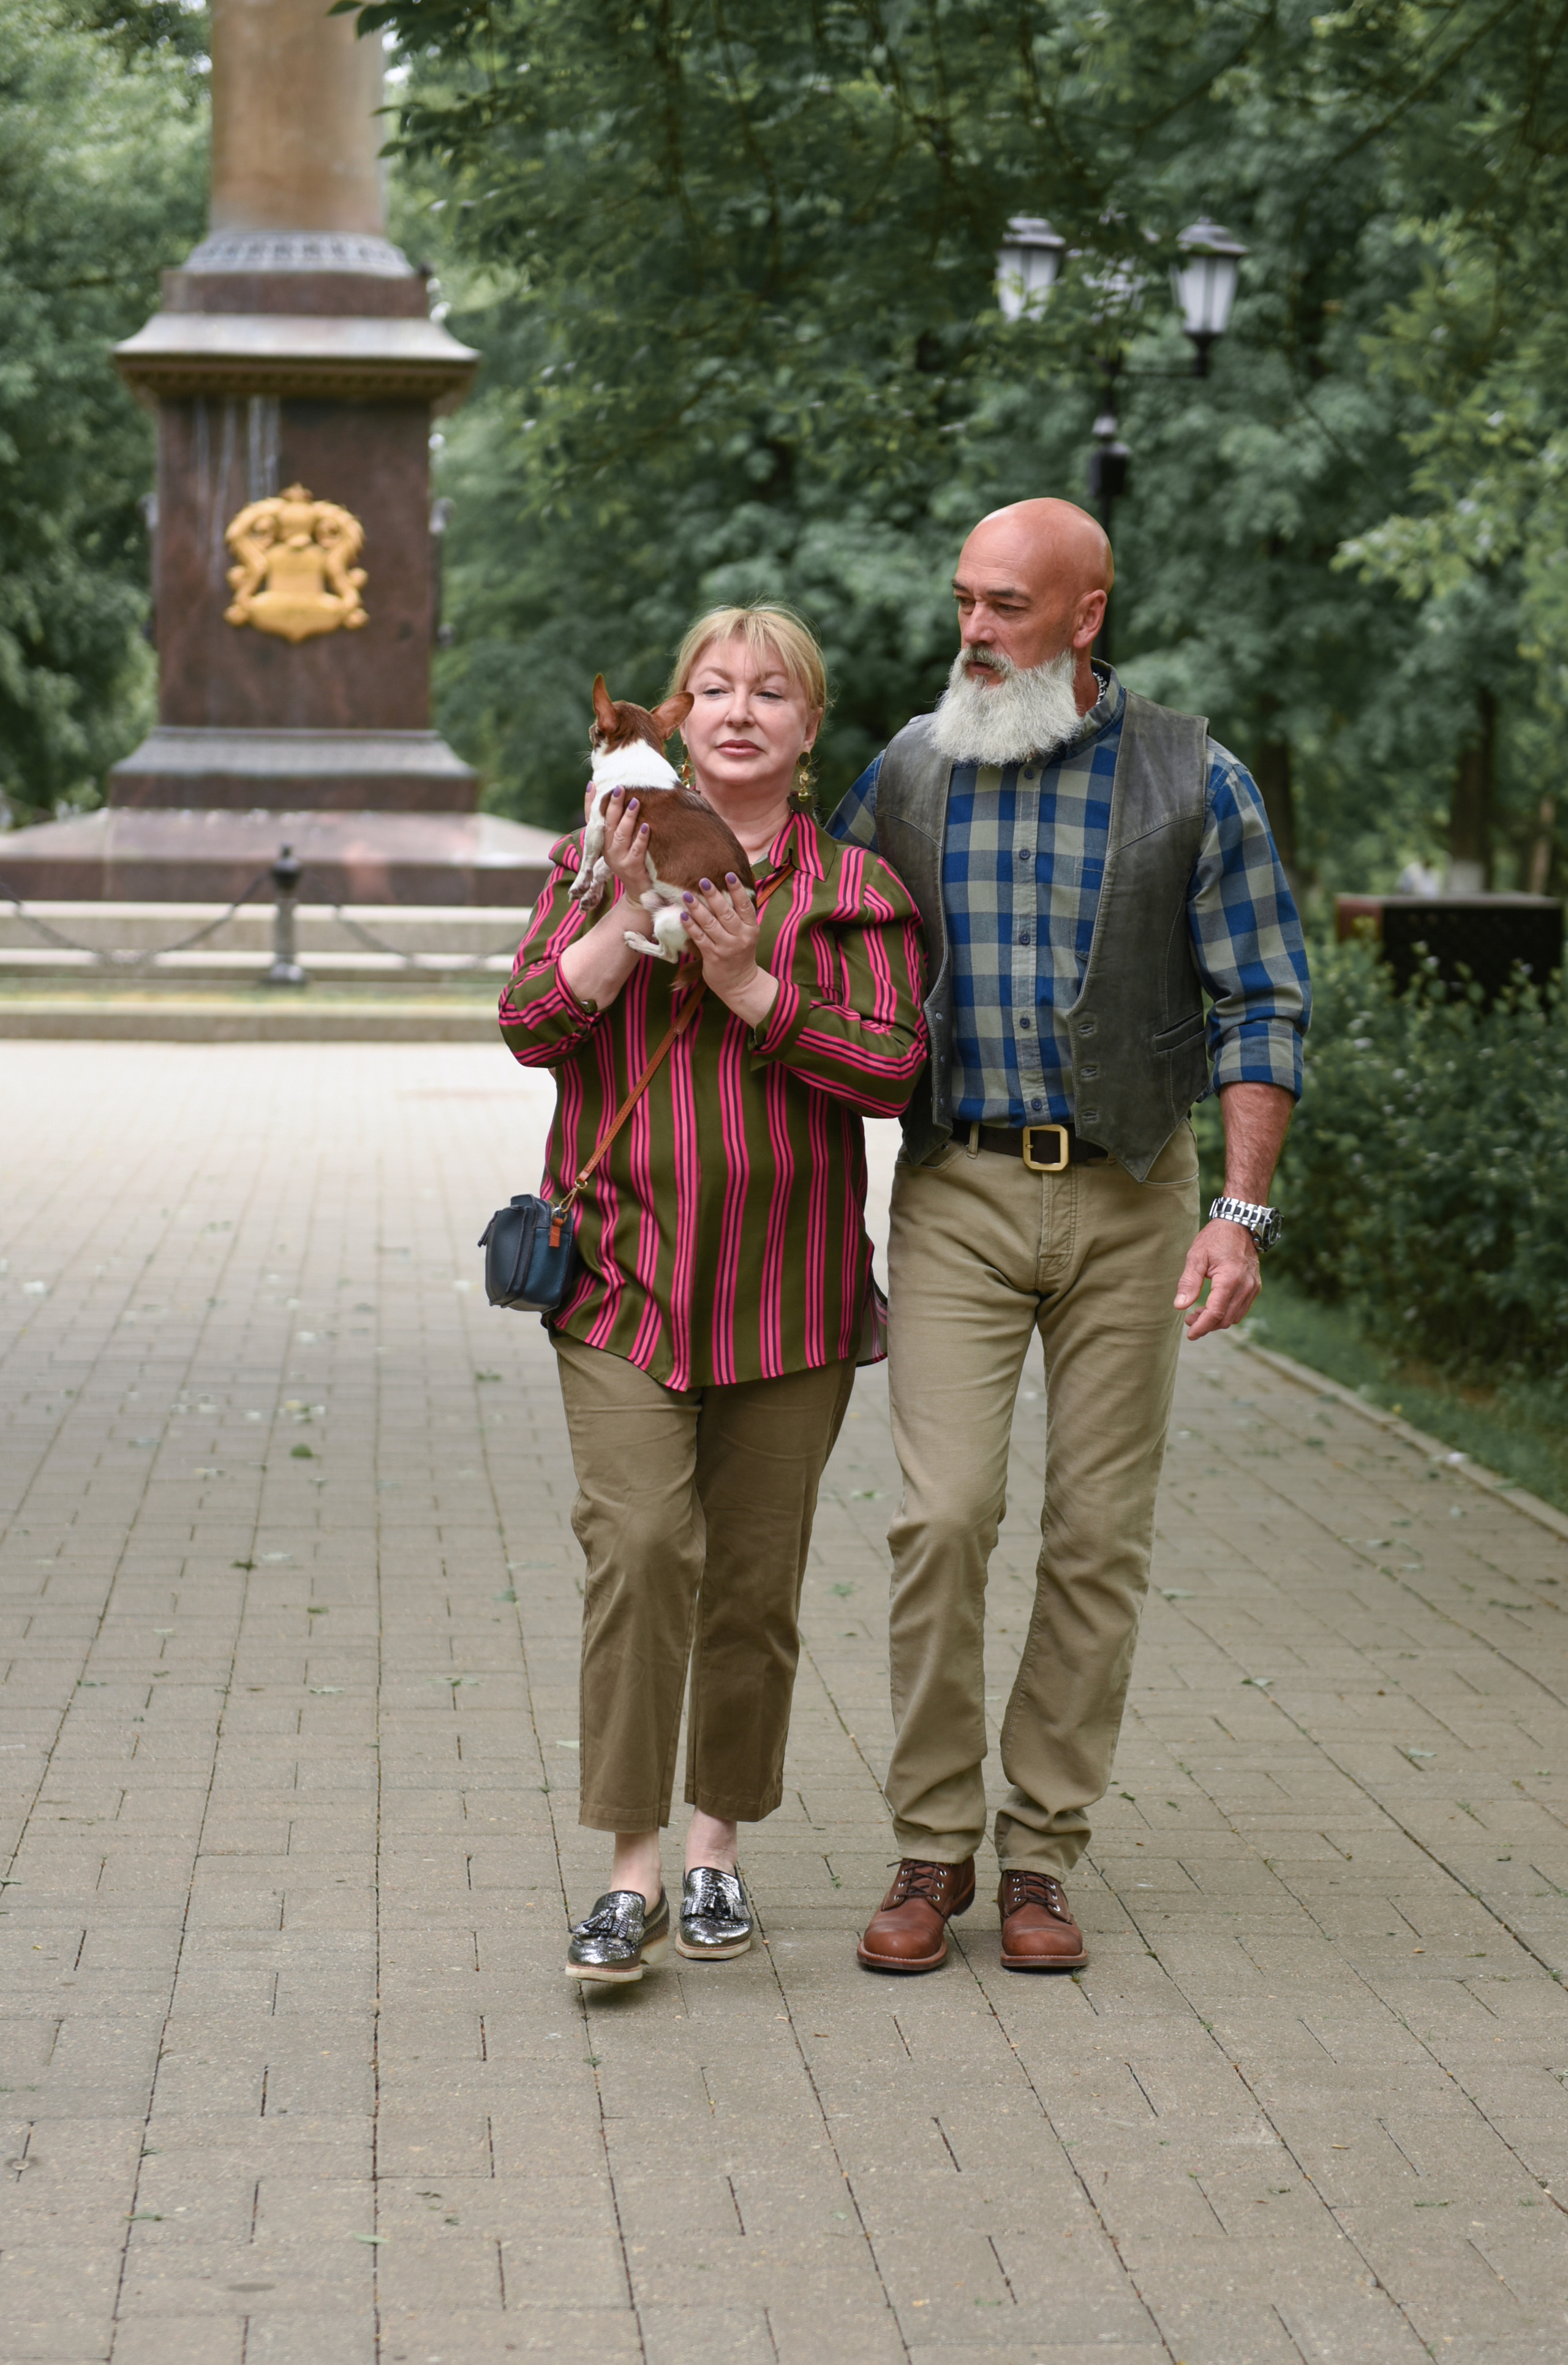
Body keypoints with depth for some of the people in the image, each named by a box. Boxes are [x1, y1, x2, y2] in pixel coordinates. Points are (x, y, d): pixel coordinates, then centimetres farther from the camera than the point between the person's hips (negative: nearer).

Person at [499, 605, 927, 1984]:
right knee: (639, 1546, -15)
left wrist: (753, 985, -15)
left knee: (756, 1579, 6)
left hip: (789, 1291, 1)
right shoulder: (606, 855, 7)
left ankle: (718, 1846, 23)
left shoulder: (857, 886, 5)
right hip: (627, 1276, -1)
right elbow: (532, 1023, -2)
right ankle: (633, 1869, -9)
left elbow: (896, 1069, -4)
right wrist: (630, 917, -15)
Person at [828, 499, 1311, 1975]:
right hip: (957, 1192, 1)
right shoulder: (908, 774, 5)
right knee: (943, 1517, -9)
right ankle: (932, 1847, 4)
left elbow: (1260, 1004, 0)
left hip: (1129, 1195, 0)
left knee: (1099, 1535, 2)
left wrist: (1242, 1213, -10)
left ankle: (1042, 1858, 12)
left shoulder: (1193, 784, -1)